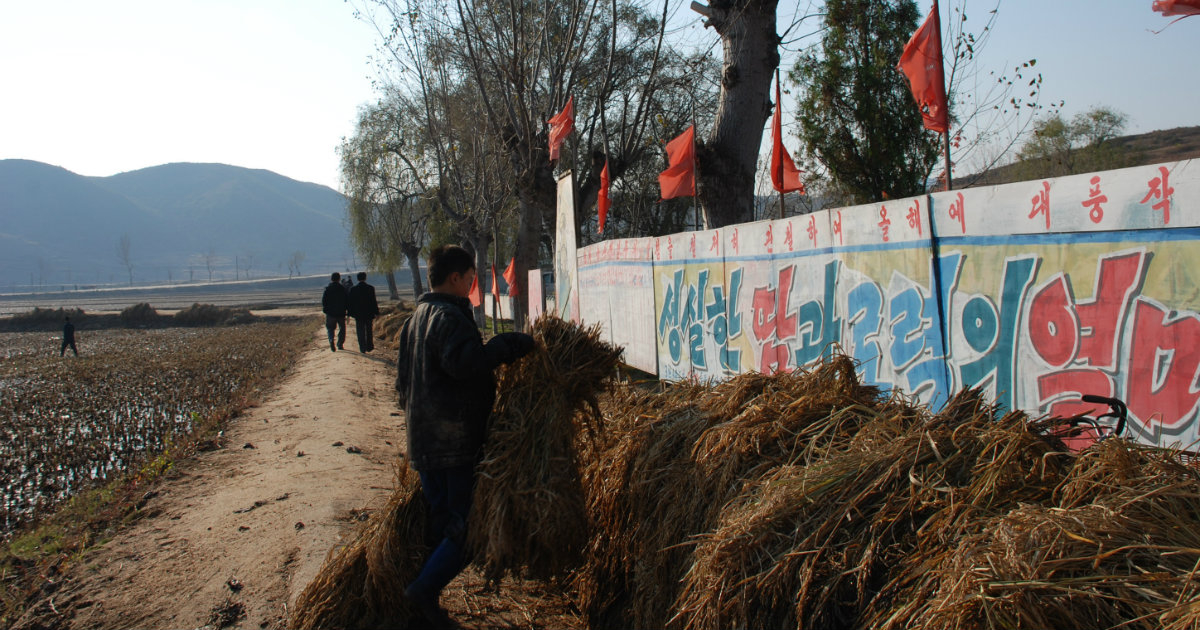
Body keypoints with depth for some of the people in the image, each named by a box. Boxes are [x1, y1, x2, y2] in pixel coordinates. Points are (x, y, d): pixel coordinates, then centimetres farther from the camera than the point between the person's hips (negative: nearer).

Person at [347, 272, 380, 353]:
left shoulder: (353, 289, -4)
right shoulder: (370, 288, -7)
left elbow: (351, 303, 0)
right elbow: (374, 301, -5)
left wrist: (350, 314, 6)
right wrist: (376, 312, 1)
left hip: (358, 314, 0)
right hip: (369, 313, 0)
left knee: (360, 332, 5)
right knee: (369, 331, 14)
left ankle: (363, 348, 2)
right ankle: (369, 346, 18)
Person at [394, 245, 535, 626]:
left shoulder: (416, 318, 18)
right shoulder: (449, 316, -14)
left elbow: (403, 378, 25)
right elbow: (464, 362, -32)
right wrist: (512, 345, -24)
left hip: (424, 437, 10)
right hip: (458, 436, -10)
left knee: (439, 519, 15)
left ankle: (426, 605, 19)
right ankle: (425, 589, -10)